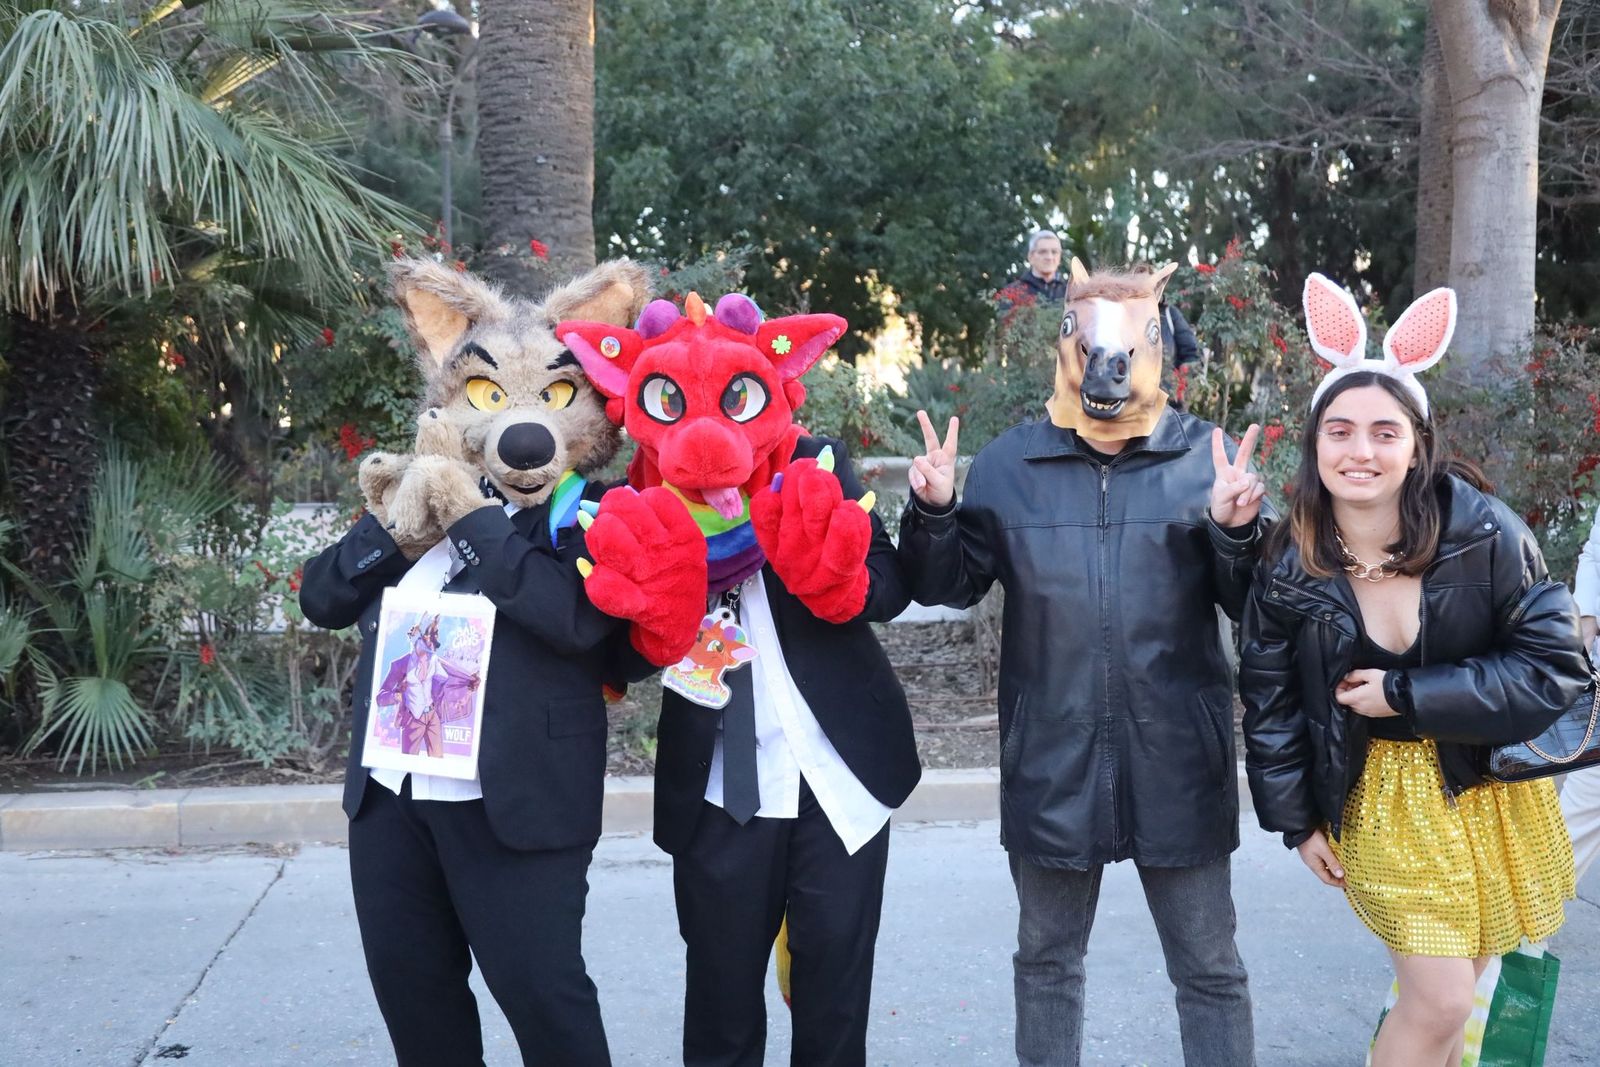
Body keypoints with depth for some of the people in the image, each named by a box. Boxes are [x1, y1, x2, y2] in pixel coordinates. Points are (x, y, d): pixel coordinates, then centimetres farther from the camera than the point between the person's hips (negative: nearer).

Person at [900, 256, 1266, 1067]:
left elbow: (1255, 607, -3)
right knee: (1046, 959, 18)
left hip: (1176, 759, -1)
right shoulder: (1010, 461, 2)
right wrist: (933, 511, -13)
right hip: (1051, 757, 1)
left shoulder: (1206, 456, -2)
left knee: (1209, 968, 13)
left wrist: (1236, 533, -22)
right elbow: (953, 586, 4)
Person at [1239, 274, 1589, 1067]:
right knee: (1442, 1001, -3)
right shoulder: (1288, 567, -13)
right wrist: (1298, 821, 1)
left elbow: (1554, 667, -15)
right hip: (1383, 796, -1)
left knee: (1450, 988, 15)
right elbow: (1270, 705, -1)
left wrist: (1406, 694, -20)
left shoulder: (1484, 533, -17)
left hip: (1491, 787, 1)